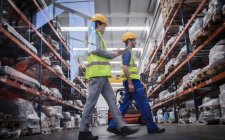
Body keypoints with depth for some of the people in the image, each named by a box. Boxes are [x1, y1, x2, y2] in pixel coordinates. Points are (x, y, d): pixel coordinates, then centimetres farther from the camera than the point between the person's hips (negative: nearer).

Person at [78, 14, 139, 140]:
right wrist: (112, 55, -2)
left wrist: (114, 53, 19)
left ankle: (122, 127, 1)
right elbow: (97, 50, -14)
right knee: (92, 101, -10)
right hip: (98, 73, -10)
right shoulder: (95, 34, 2)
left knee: (112, 100, 3)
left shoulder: (97, 36, 31)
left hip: (101, 75, 10)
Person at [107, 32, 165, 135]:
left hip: (132, 81, 10)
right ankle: (152, 127, 0)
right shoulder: (127, 51, -6)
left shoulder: (127, 52, 26)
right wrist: (130, 83, -23)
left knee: (125, 105, 7)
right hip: (132, 81, -10)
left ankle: (113, 125, 6)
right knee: (144, 104, -6)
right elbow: (125, 68, -19)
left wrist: (139, 83, 24)